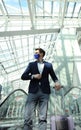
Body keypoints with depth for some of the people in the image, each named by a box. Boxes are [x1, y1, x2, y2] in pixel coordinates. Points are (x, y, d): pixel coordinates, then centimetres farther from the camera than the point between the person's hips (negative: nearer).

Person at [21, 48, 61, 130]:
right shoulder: (31, 64, 17)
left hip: (44, 92, 0)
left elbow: (53, 76, 11)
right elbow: (23, 76, 10)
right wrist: (33, 76, -7)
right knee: (28, 117, -6)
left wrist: (57, 82, -12)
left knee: (43, 118, -4)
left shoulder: (48, 65, 15)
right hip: (33, 92, 1)